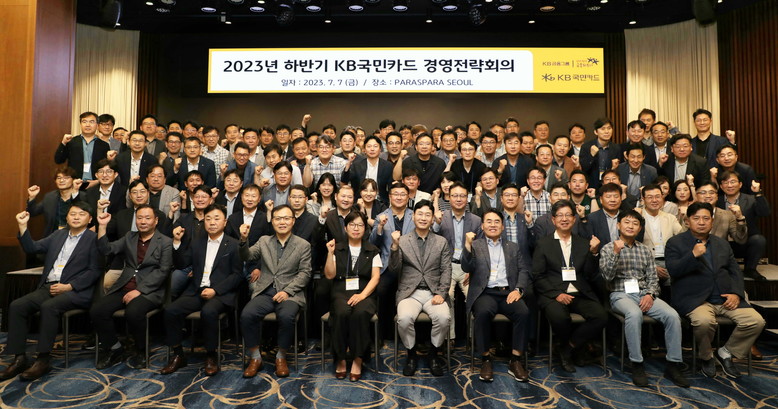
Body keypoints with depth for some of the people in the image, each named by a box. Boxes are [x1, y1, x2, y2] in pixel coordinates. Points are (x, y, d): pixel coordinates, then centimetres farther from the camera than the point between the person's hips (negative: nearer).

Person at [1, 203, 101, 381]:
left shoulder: (94, 239, -1)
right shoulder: (58, 235, 20)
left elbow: (94, 271, -8)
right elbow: (32, 248, 13)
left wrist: (68, 286, -16)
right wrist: (23, 226, 1)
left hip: (75, 291, -6)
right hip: (48, 287, 7)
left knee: (49, 307, -31)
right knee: (16, 306, -13)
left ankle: (43, 359, -21)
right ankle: (19, 358, -6)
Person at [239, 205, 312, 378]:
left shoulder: (303, 245, 7)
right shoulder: (264, 241, 15)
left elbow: (304, 273, 0)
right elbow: (247, 256, 4)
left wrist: (287, 291, -13)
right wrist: (243, 240, -16)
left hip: (289, 293, -2)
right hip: (265, 292, 3)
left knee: (287, 316, -33)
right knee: (246, 315, -25)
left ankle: (281, 357, -7)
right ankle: (255, 358, -3)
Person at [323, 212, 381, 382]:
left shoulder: (372, 251, 11)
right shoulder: (338, 249, 12)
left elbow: (375, 276, 1)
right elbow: (329, 275, 3)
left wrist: (362, 295, -15)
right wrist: (330, 253, -9)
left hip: (364, 293, 0)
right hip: (341, 293, 1)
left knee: (360, 313, -33)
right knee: (341, 313, -32)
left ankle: (358, 359, -18)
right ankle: (340, 359, -14)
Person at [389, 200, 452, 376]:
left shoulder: (442, 242, 11)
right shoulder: (402, 241, 6)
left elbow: (446, 271, 6)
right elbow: (394, 269, -3)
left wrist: (441, 294, -9)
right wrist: (395, 246, -19)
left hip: (433, 293, 1)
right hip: (410, 293, -1)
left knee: (443, 317, -28)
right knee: (404, 319, -30)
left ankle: (434, 354, 0)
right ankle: (411, 354, -1)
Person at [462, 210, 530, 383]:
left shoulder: (513, 247, 21)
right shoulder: (475, 245, 12)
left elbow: (523, 271, 11)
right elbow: (467, 268, -3)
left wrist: (518, 289, -8)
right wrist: (468, 245, -18)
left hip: (508, 293, 2)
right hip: (485, 293, -2)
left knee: (523, 311, -29)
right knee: (483, 312, -34)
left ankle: (515, 361, -16)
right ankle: (485, 360, -17)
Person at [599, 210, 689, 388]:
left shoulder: (645, 250, 17)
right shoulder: (608, 248, 5)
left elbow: (653, 278, 11)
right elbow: (607, 276, -7)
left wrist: (650, 294, -9)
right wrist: (616, 252, -17)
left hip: (644, 293, 4)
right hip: (621, 294, -4)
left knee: (672, 315, -23)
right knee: (634, 314, -36)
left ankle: (673, 365, -10)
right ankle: (637, 365, -25)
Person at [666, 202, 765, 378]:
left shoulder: (722, 243, 20)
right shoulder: (675, 243, 3)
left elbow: (735, 270, 18)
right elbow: (673, 271, -9)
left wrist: (736, 293, 1)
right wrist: (693, 255, -23)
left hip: (725, 298, 6)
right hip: (694, 299, -5)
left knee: (756, 321, -16)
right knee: (704, 321, -34)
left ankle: (726, 353, 9)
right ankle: (705, 356, -1)